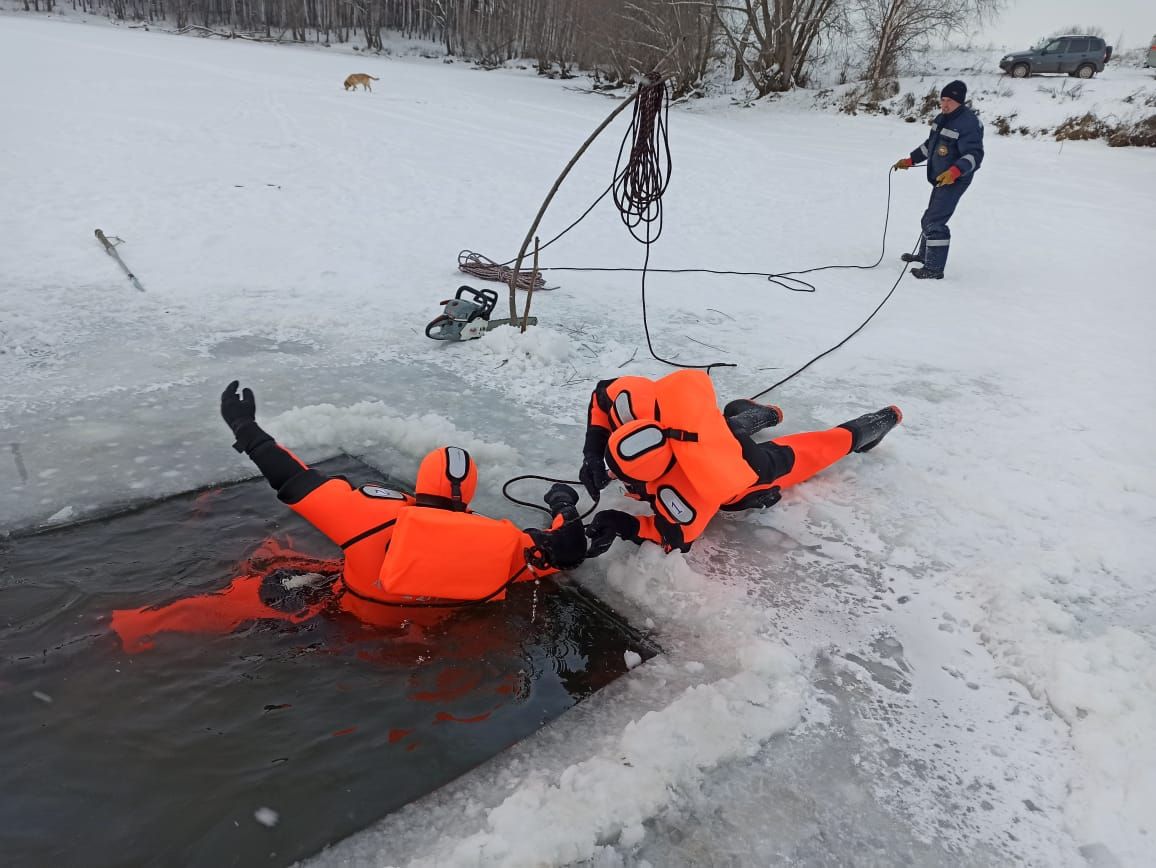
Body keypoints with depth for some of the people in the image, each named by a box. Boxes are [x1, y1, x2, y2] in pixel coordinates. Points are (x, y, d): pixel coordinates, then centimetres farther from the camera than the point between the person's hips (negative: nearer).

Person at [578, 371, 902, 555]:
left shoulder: (686, 493, -48)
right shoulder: (636, 401, -38)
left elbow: (677, 533, -28)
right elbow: (604, 393, -18)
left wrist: (622, 526, -37)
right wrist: (592, 453, -27)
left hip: (754, 470, -2)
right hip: (724, 429, 3)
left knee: (811, 452, 27)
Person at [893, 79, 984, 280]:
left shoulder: (969, 123, -19)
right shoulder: (942, 118, 10)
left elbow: (974, 155, -25)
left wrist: (955, 171, -40)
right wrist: (910, 160, 21)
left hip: (954, 180, -10)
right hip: (940, 178, 10)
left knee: (934, 222, -15)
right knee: (929, 219, 23)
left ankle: (934, 268, -11)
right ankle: (924, 255, 43)